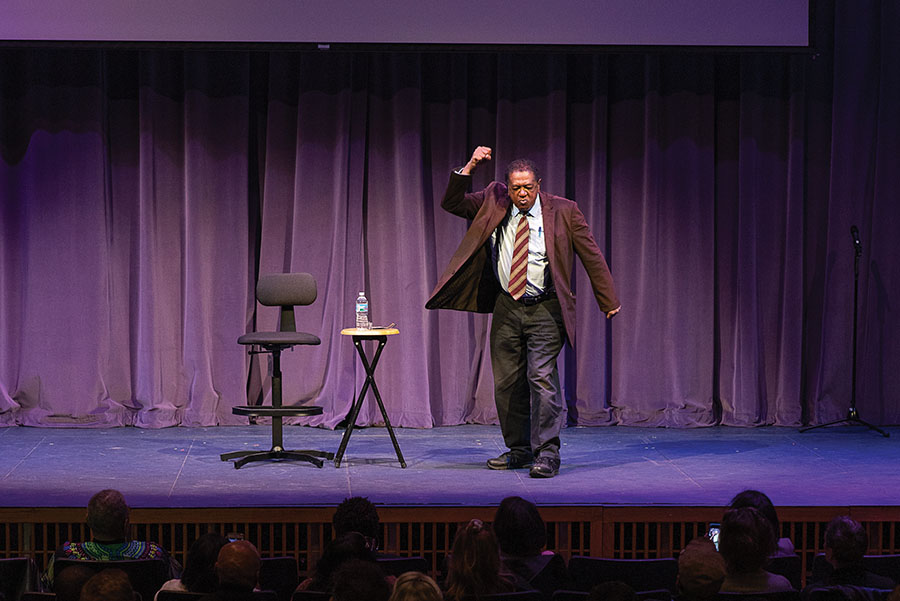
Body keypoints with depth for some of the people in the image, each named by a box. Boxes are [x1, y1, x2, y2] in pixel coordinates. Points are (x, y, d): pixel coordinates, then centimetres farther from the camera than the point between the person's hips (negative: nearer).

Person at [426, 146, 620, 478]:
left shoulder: (562, 211, -4)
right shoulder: (494, 204, 5)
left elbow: (591, 255, 0)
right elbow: (452, 203, 5)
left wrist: (608, 301, 0)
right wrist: (469, 167, -8)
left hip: (544, 309, -4)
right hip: (507, 307, 4)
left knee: (541, 377, -14)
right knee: (507, 382, 8)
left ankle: (547, 453, -11)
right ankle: (518, 450, 20)